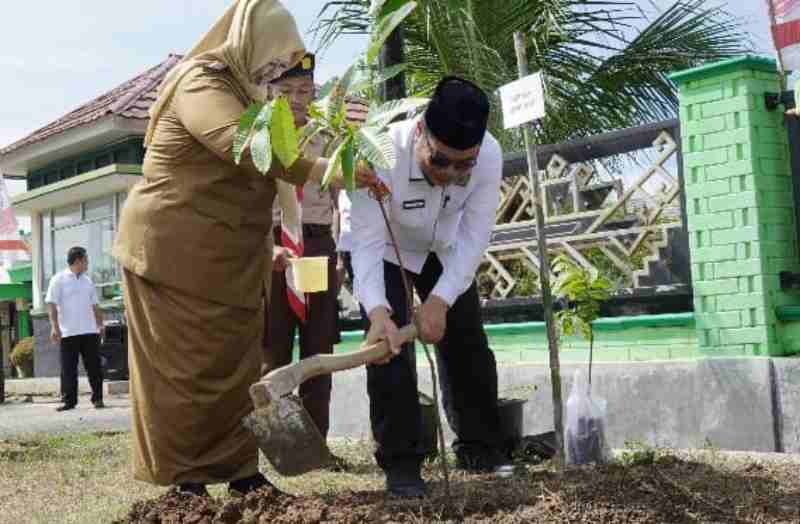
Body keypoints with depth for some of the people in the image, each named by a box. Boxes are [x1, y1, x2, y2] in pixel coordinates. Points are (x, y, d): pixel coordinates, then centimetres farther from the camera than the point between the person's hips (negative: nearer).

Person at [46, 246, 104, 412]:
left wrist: (100, 324, 13)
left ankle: (98, 398, 9)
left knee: (94, 367, 3)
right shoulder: (59, 280, -2)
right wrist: (54, 327, -15)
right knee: (68, 369, 0)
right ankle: (69, 400, 7)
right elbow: (51, 305, -7)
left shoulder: (87, 281, 15)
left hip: (89, 331, 4)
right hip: (68, 333, -4)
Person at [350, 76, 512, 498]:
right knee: (388, 344, -16)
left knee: (467, 344, 5)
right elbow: (367, 244, -42)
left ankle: (479, 448, 22)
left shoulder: (490, 156, -31)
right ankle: (400, 463, -6)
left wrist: (440, 300, -38)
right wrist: (378, 311, -56)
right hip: (384, 250, -3)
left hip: (443, 251, 3)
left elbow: (473, 239, -28)